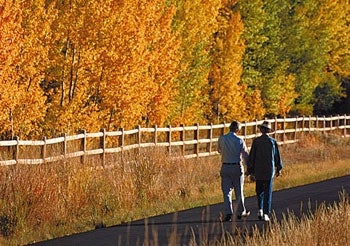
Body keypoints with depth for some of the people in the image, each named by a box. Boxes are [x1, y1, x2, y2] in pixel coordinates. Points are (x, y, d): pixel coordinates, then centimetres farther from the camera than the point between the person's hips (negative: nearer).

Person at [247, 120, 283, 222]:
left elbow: (251, 156, -4)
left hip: (258, 171, 0)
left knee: (259, 191, 15)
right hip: (270, 170, 0)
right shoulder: (273, 141, -3)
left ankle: (260, 210, 1)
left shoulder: (256, 141, -6)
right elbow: (277, 156, 4)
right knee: (268, 192, 4)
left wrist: (250, 170, 4)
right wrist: (278, 168, 17)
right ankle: (266, 213, -1)